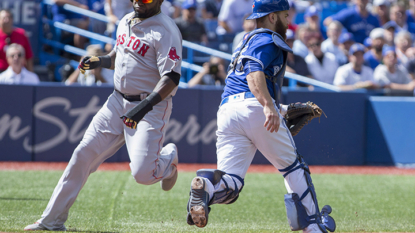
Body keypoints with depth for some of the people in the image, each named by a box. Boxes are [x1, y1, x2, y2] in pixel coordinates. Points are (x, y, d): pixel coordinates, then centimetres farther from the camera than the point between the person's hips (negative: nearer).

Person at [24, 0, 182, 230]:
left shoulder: (165, 30, -15)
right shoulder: (126, 21, 10)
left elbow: (172, 77, -23)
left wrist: (145, 106, -35)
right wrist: (101, 61, 4)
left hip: (152, 106, -7)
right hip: (117, 101, 7)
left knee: (143, 174, -17)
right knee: (84, 154, -1)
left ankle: (169, 157, 19)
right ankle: (52, 220, 5)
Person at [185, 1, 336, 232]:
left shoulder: (248, 42, 33)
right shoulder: (267, 40, 4)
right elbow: (254, 72, -14)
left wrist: (279, 111, 46)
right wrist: (269, 106, -28)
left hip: (226, 111, 7)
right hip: (254, 108, -7)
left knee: (231, 184, -7)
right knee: (293, 167, 11)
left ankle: (206, 184, -39)